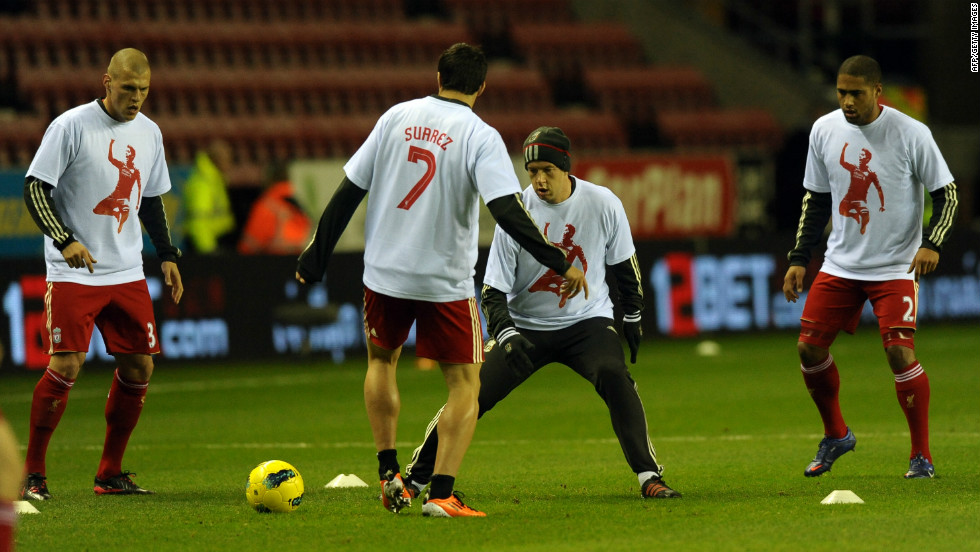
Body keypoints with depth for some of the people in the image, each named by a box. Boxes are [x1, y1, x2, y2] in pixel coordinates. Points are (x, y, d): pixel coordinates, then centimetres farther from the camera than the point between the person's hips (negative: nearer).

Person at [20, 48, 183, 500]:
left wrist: (167, 254, 14)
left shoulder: (149, 132, 10)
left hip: (127, 273, 6)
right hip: (72, 274, -6)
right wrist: (65, 240, -23)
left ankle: (110, 474, 15)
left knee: (139, 366, 3)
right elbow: (35, 189, -11)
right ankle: (33, 474, -3)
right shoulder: (71, 126, -10)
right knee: (66, 365, -14)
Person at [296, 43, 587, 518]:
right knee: (465, 385, 6)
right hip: (446, 280, -4)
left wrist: (315, 258, 12)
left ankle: (388, 473, 21)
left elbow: (349, 190, 4)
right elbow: (508, 212, -21)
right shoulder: (480, 137, -10)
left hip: (385, 272, 4)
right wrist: (559, 263, -17)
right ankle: (441, 493, -8)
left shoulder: (397, 117, 1)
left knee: (381, 360, 28)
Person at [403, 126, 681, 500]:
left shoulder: (603, 205, -11)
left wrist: (632, 318, 12)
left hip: (587, 322, 0)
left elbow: (623, 265, 7)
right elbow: (493, 291, -15)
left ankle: (649, 478, -25)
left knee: (615, 377, -28)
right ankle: (415, 479, 6)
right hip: (525, 327, 0)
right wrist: (506, 337, -31)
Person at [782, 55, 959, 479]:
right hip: (840, 265, 5)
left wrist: (932, 243, -21)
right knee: (809, 348, 1)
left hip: (895, 267, -5)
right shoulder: (824, 130, 0)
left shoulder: (911, 134, -13)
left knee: (900, 352, -16)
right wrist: (799, 258, 7)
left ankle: (921, 456, -3)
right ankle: (835, 435, 25)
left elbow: (946, 193, -6)